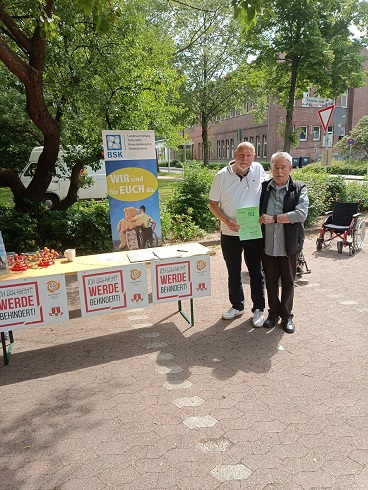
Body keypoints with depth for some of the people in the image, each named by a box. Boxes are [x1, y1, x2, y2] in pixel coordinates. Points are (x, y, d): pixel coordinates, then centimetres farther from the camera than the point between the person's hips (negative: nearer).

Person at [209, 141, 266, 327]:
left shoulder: (259, 170, -4)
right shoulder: (222, 176, -7)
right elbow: (212, 203, -1)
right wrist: (227, 221, -16)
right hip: (230, 234, 0)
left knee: (256, 272, 8)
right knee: (233, 273, 14)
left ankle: (258, 309, 23)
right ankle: (237, 305, 33)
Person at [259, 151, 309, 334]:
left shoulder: (299, 189, -4)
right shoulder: (263, 188, 3)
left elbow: (301, 214, -17)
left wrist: (273, 218, -21)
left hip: (289, 246, -2)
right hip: (267, 245, 2)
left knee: (288, 282, 12)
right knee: (270, 281, 14)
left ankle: (286, 316, 29)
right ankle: (273, 313, 32)